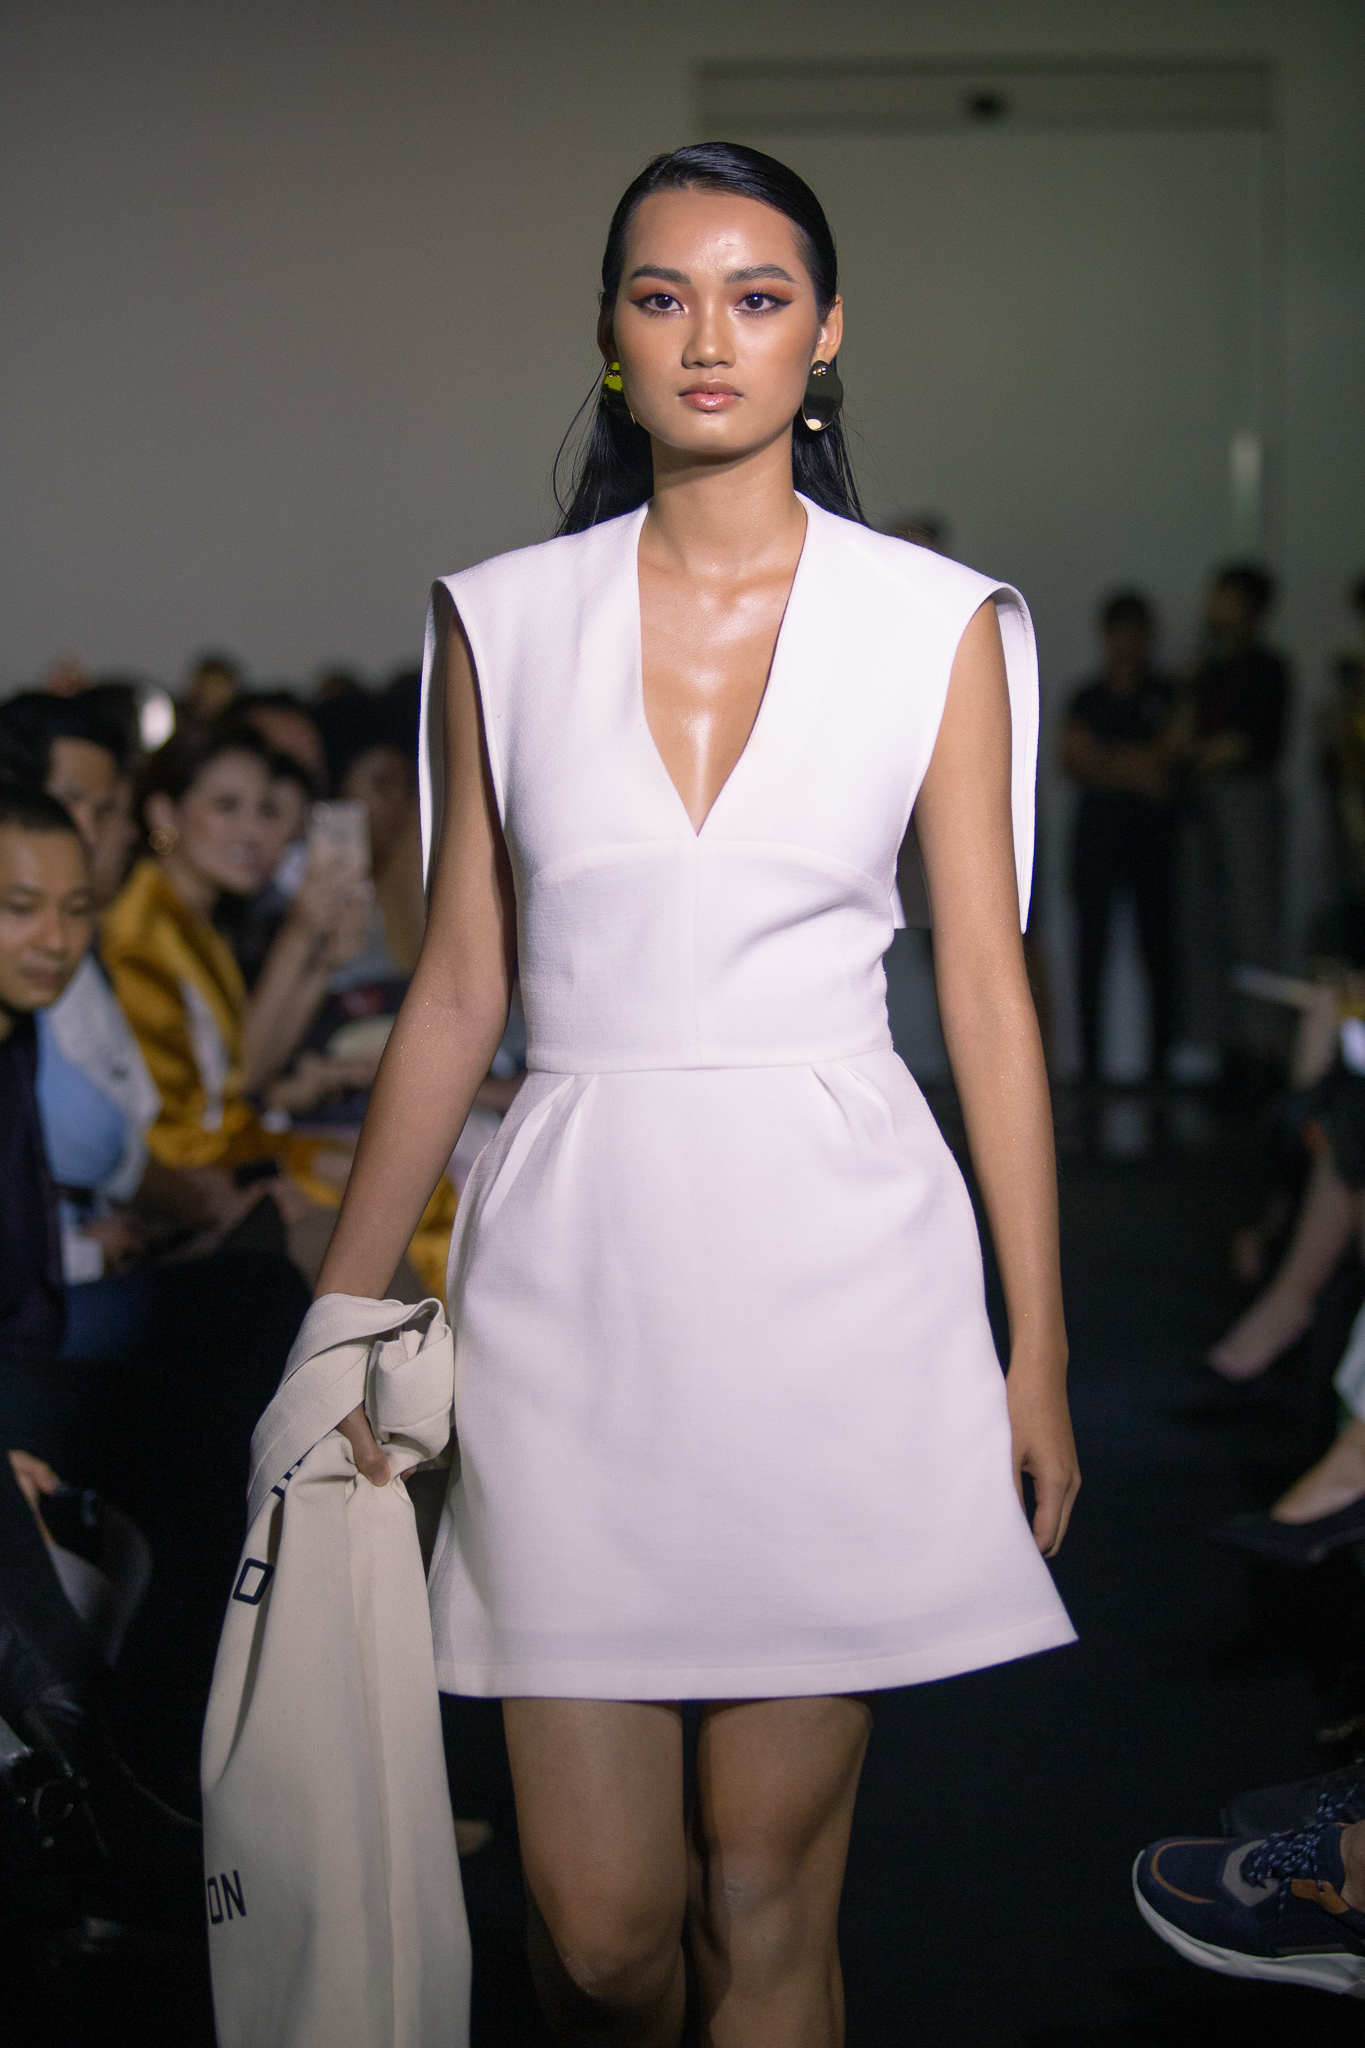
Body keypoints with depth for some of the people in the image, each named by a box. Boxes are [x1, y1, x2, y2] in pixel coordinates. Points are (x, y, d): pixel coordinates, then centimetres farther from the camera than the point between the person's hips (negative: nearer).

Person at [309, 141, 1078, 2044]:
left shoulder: (937, 623, 3)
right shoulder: (504, 621, 6)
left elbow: (988, 994, 3)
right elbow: (456, 992, 9)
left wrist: (1039, 1349, 2)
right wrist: (340, 1321, 8)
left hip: (835, 1262, -1)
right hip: (576, 1263, 1)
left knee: (766, 1893, 4)